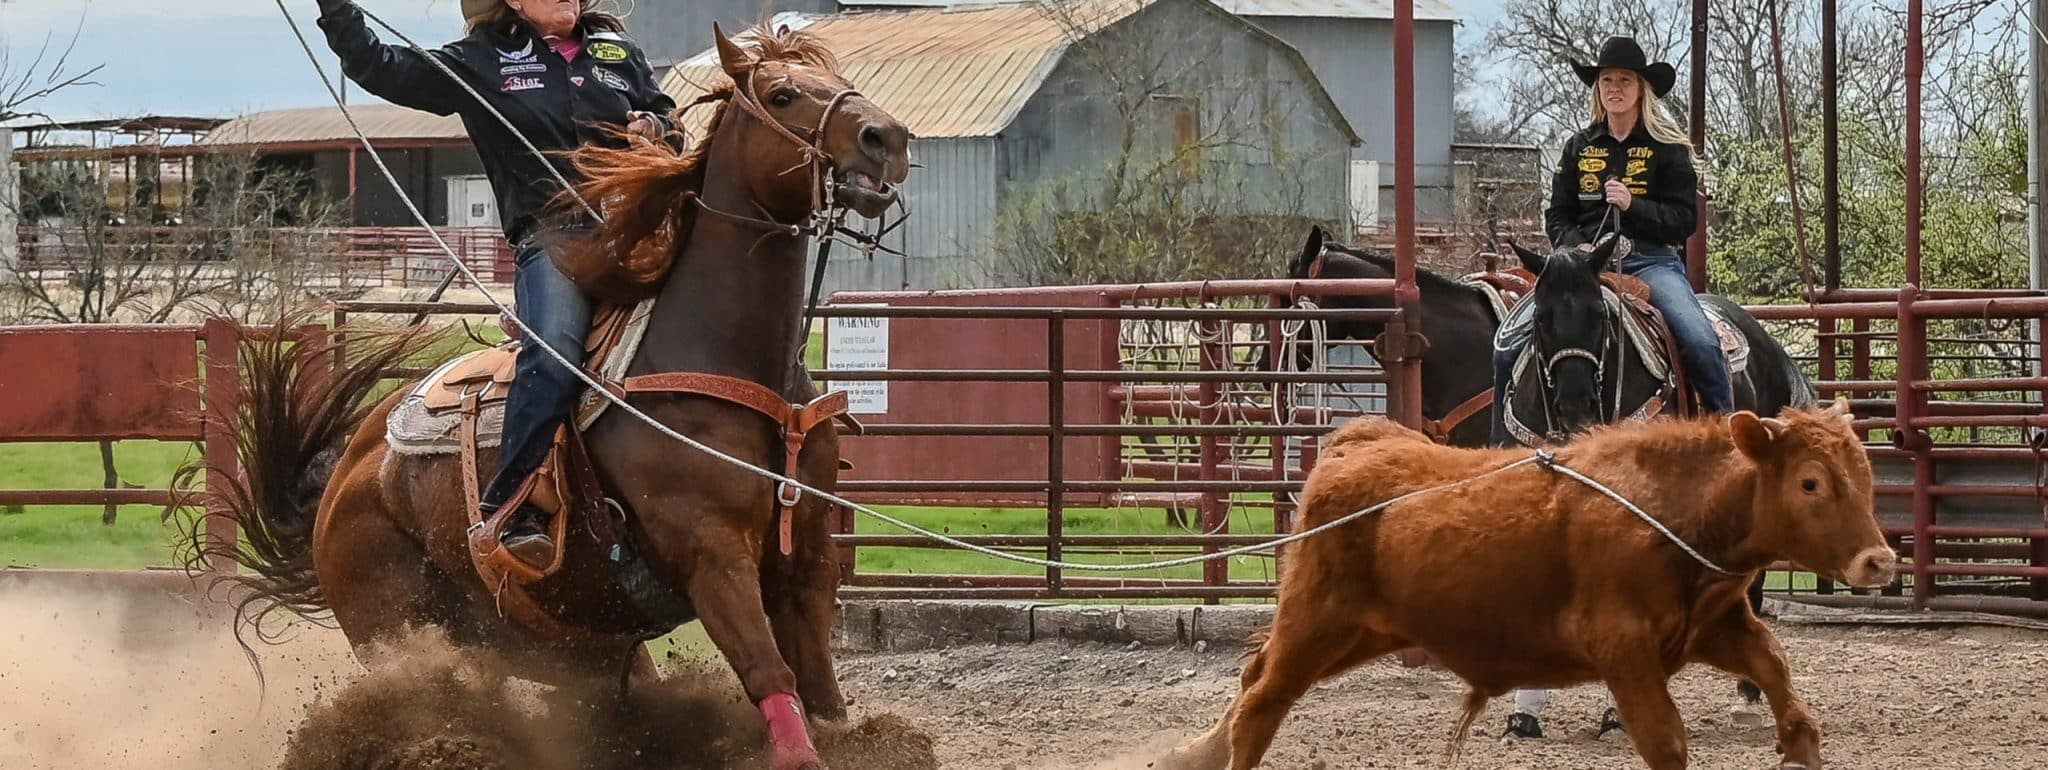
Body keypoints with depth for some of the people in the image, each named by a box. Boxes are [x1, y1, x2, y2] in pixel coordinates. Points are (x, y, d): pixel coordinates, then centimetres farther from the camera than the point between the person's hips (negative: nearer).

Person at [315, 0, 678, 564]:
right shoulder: (482, 62, 12)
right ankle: (510, 504, -31)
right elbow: (379, 69, 11)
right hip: (551, 236, -4)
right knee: (554, 351, -30)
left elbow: (665, 114, 30)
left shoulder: (619, 53, 21)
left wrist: (655, 128, 7)